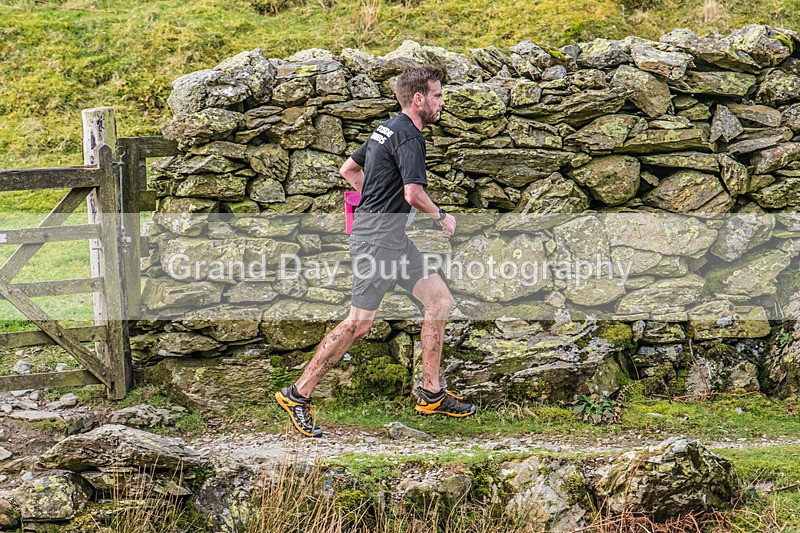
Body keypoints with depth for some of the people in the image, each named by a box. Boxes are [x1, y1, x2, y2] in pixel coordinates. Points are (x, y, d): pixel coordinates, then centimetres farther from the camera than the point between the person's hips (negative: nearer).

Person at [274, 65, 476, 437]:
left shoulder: (387, 130, 16)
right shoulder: (408, 136, -15)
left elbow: (348, 169, 25)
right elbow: (414, 194, -24)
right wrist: (441, 217, -6)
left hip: (394, 238, 11)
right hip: (378, 238, -11)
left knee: (440, 300, 8)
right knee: (360, 322, -8)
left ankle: (431, 394, 12)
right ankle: (298, 394, 0)